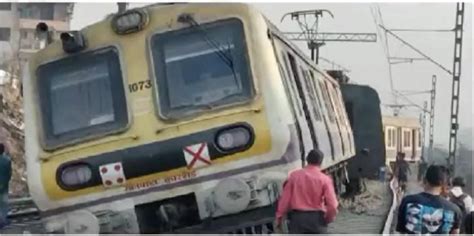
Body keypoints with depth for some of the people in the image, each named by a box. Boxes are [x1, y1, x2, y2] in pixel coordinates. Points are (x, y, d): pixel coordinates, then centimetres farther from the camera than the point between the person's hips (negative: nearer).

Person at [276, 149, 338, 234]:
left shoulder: (294, 175, 0)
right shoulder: (324, 179, -7)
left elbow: (285, 199, -1)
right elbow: (332, 204, -13)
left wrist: (279, 217, 8)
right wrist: (328, 218, 5)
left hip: (297, 217, 1)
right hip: (317, 218, -1)